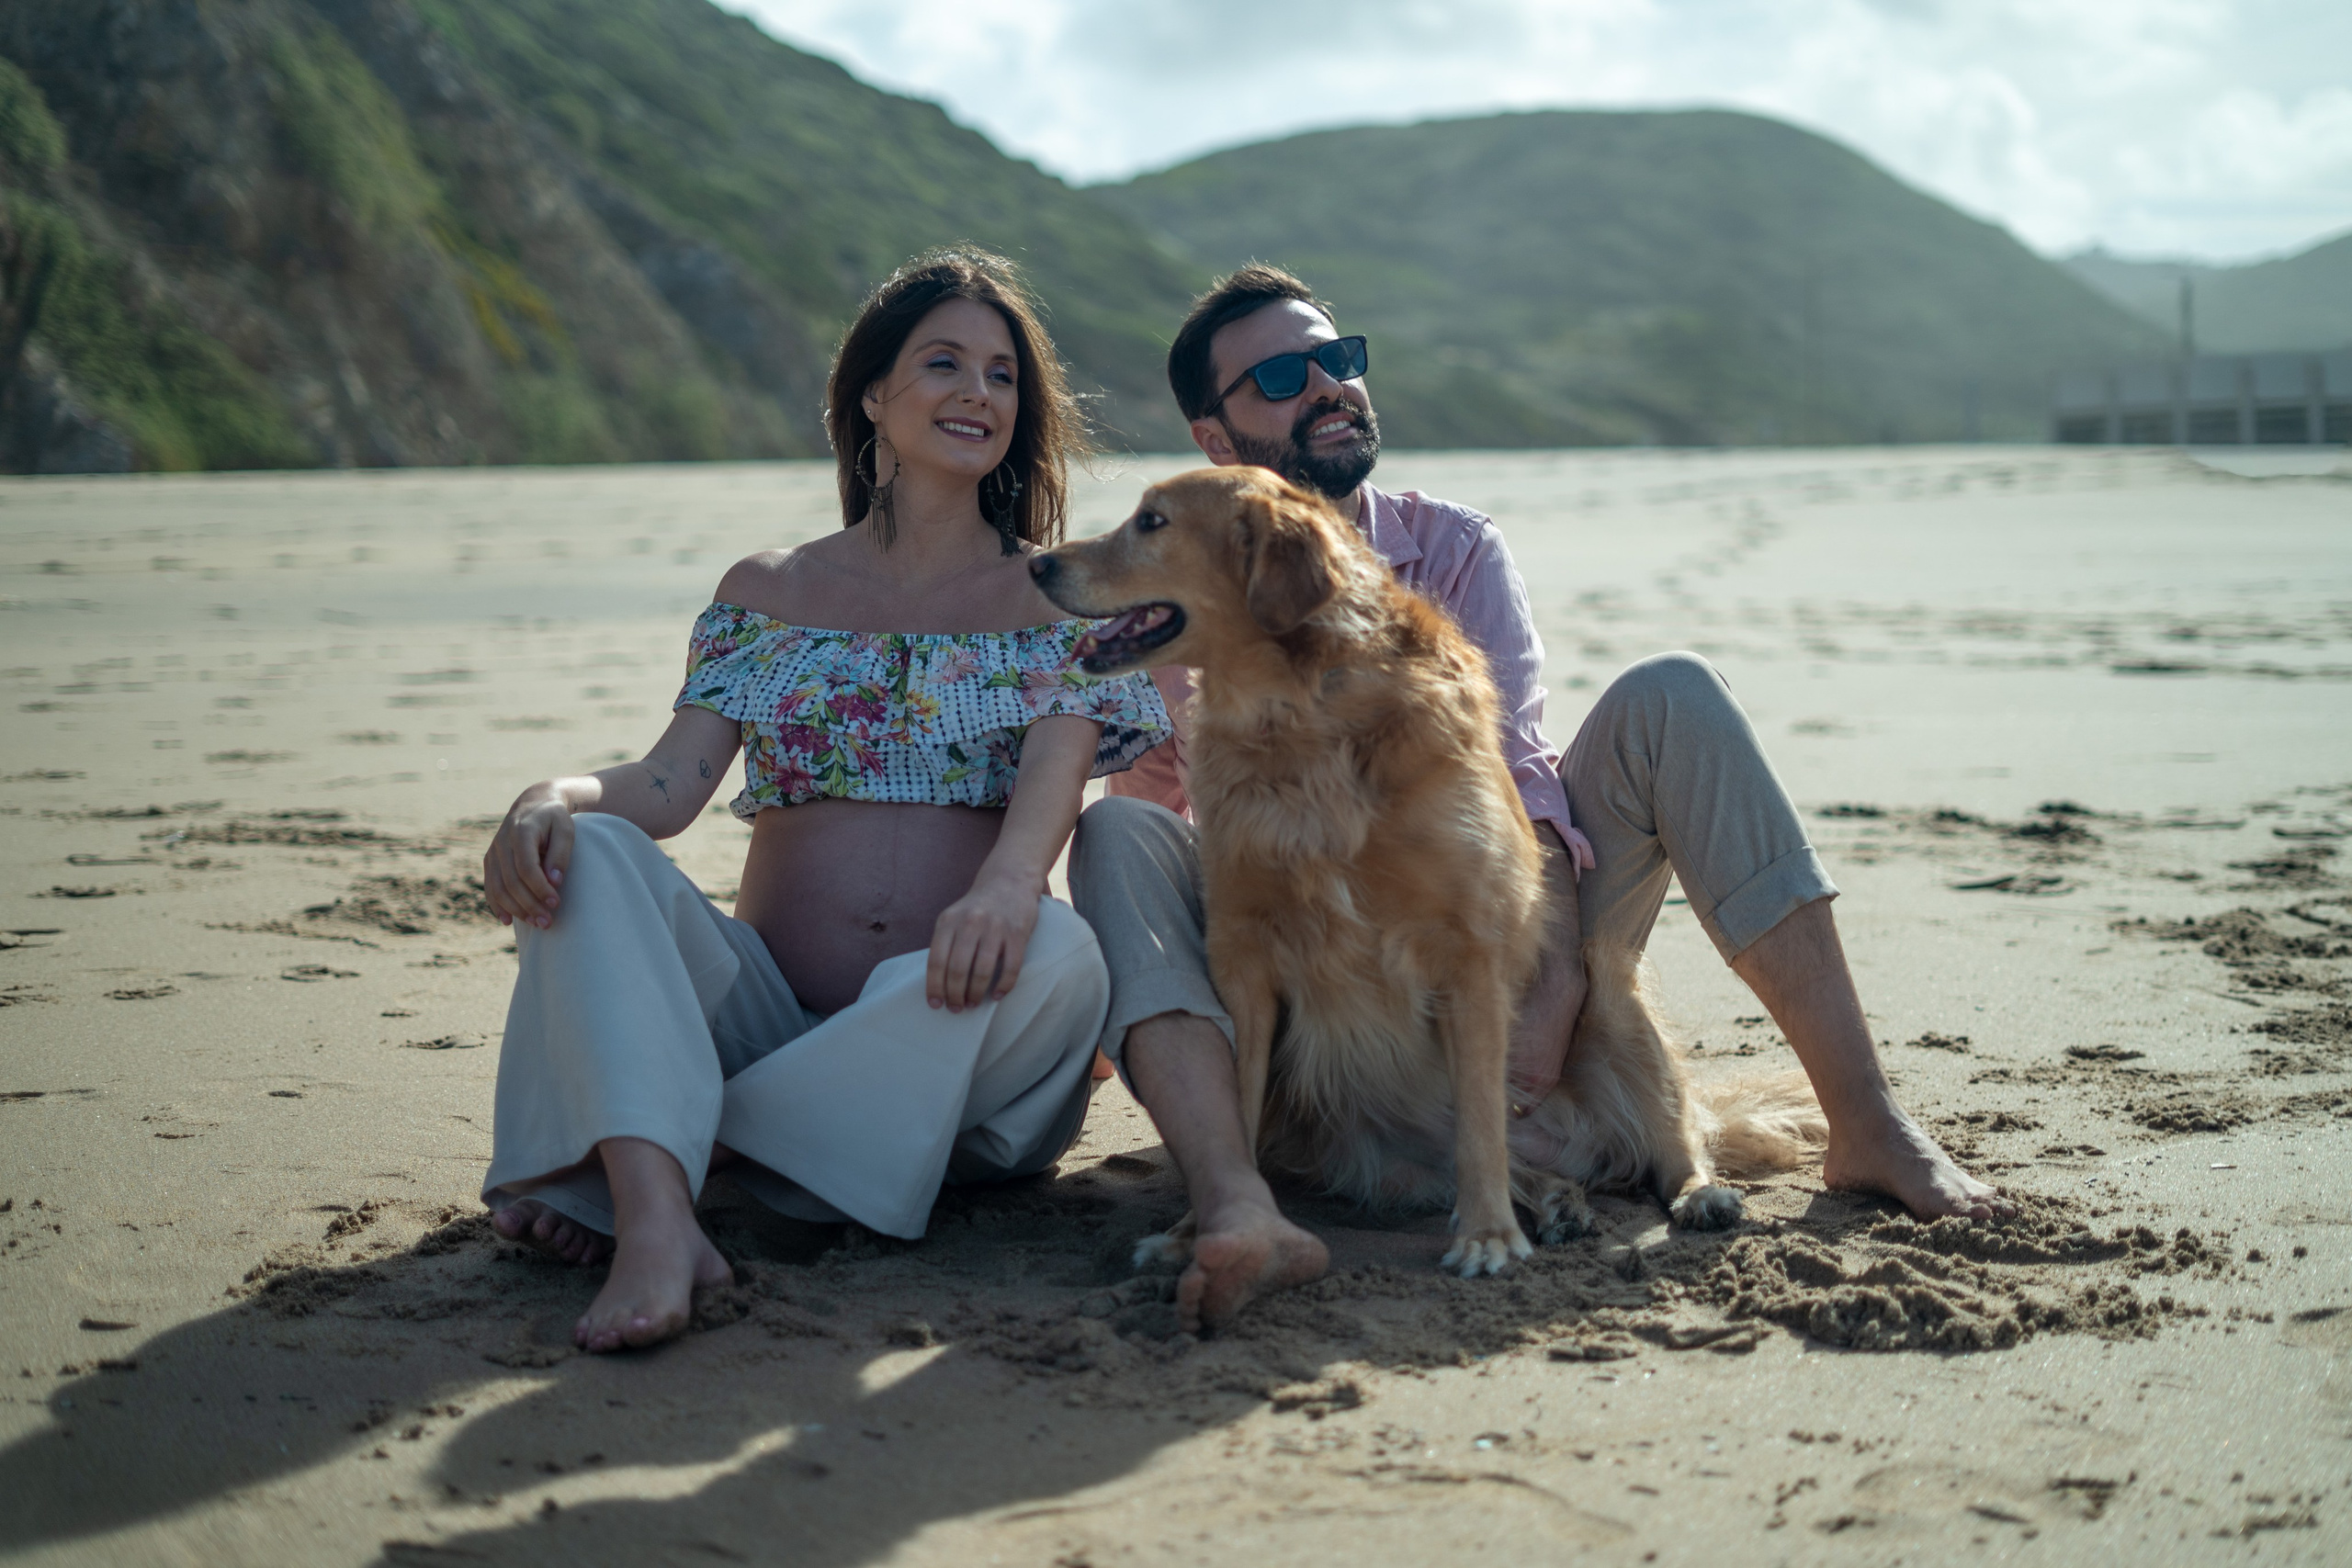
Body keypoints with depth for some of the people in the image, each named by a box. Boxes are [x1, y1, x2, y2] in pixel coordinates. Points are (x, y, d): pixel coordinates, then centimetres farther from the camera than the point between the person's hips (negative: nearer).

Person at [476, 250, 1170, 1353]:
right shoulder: (767, 594, 15)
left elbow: (1054, 774, -9)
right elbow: (670, 784, 1)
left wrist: (1009, 884, -33)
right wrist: (552, 799, -23)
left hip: (947, 1019, -1)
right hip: (768, 1006, 1)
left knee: (1058, 956, -34)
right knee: (583, 855, -22)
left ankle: (604, 1167, -31)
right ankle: (657, 1221, -46)